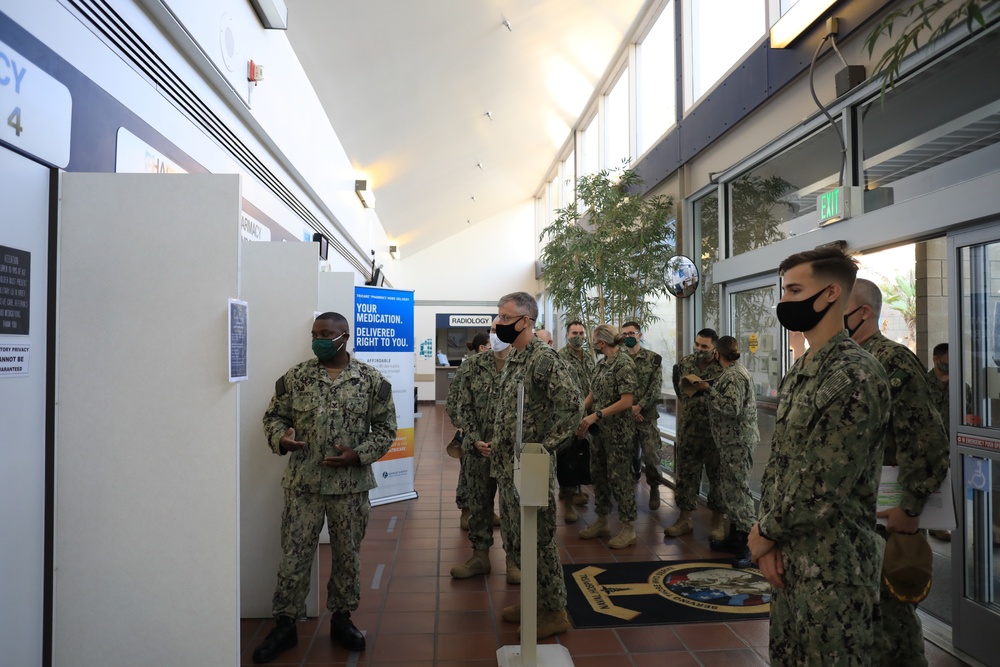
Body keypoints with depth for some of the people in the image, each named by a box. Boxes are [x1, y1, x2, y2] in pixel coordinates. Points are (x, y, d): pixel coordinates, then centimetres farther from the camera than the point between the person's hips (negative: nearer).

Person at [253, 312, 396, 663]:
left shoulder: (372, 380, -4)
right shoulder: (295, 377, 0)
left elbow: (385, 428, -1)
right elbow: (274, 415, 7)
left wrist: (358, 454, -14)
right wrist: (280, 439, -14)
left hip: (351, 485, 0)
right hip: (303, 483, 1)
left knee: (347, 555, 13)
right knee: (294, 555, 7)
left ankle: (341, 618, 32)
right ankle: (285, 625, 25)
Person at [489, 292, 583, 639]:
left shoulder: (543, 357, -17)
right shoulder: (513, 358, 11)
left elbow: (572, 406, -25)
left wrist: (543, 448, -22)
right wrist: (493, 445, 12)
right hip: (507, 466, 9)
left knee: (539, 539, 3)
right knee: (518, 537, 18)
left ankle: (555, 612, 19)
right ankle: (534, 600, 34)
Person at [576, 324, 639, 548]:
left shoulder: (624, 363, -15)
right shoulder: (601, 363, 9)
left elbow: (626, 401, -21)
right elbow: (592, 394, 10)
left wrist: (596, 415, -21)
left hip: (618, 431, -8)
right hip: (599, 429, 8)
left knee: (619, 476, -1)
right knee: (598, 474, 14)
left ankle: (628, 529, 12)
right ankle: (601, 521, 28)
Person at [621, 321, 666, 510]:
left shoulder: (654, 358, 1)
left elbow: (656, 388, -6)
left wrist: (638, 407, -14)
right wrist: (629, 409, -9)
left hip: (647, 415, -2)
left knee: (651, 455, -4)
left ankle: (654, 488, 19)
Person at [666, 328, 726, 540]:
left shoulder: (724, 369, -9)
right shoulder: (683, 364, 5)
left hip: (715, 432, -4)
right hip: (688, 431, 4)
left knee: (717, 475, 6)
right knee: (686, 474, 8)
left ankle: (718, 521, 19)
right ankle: (685, 518, 20)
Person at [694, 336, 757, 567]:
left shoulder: (734, 375, -16)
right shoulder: (734, 372, 15)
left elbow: (732, 408, -25)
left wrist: (708, 390, -20)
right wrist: (709, 389, 14)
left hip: (737, 442, -11)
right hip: (731, 441, 11)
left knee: (737, 490, -8)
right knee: (729, 488, 15)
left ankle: (746, 545, -3)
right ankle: (735, 536, 25)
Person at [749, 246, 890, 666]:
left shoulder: (857, 376, -21)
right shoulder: (798, 372, 8)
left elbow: (825, 483, -23)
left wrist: (765, 530, -10)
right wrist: (767, 534, -2)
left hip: (833, 560, -8)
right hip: (788, 550, 8)